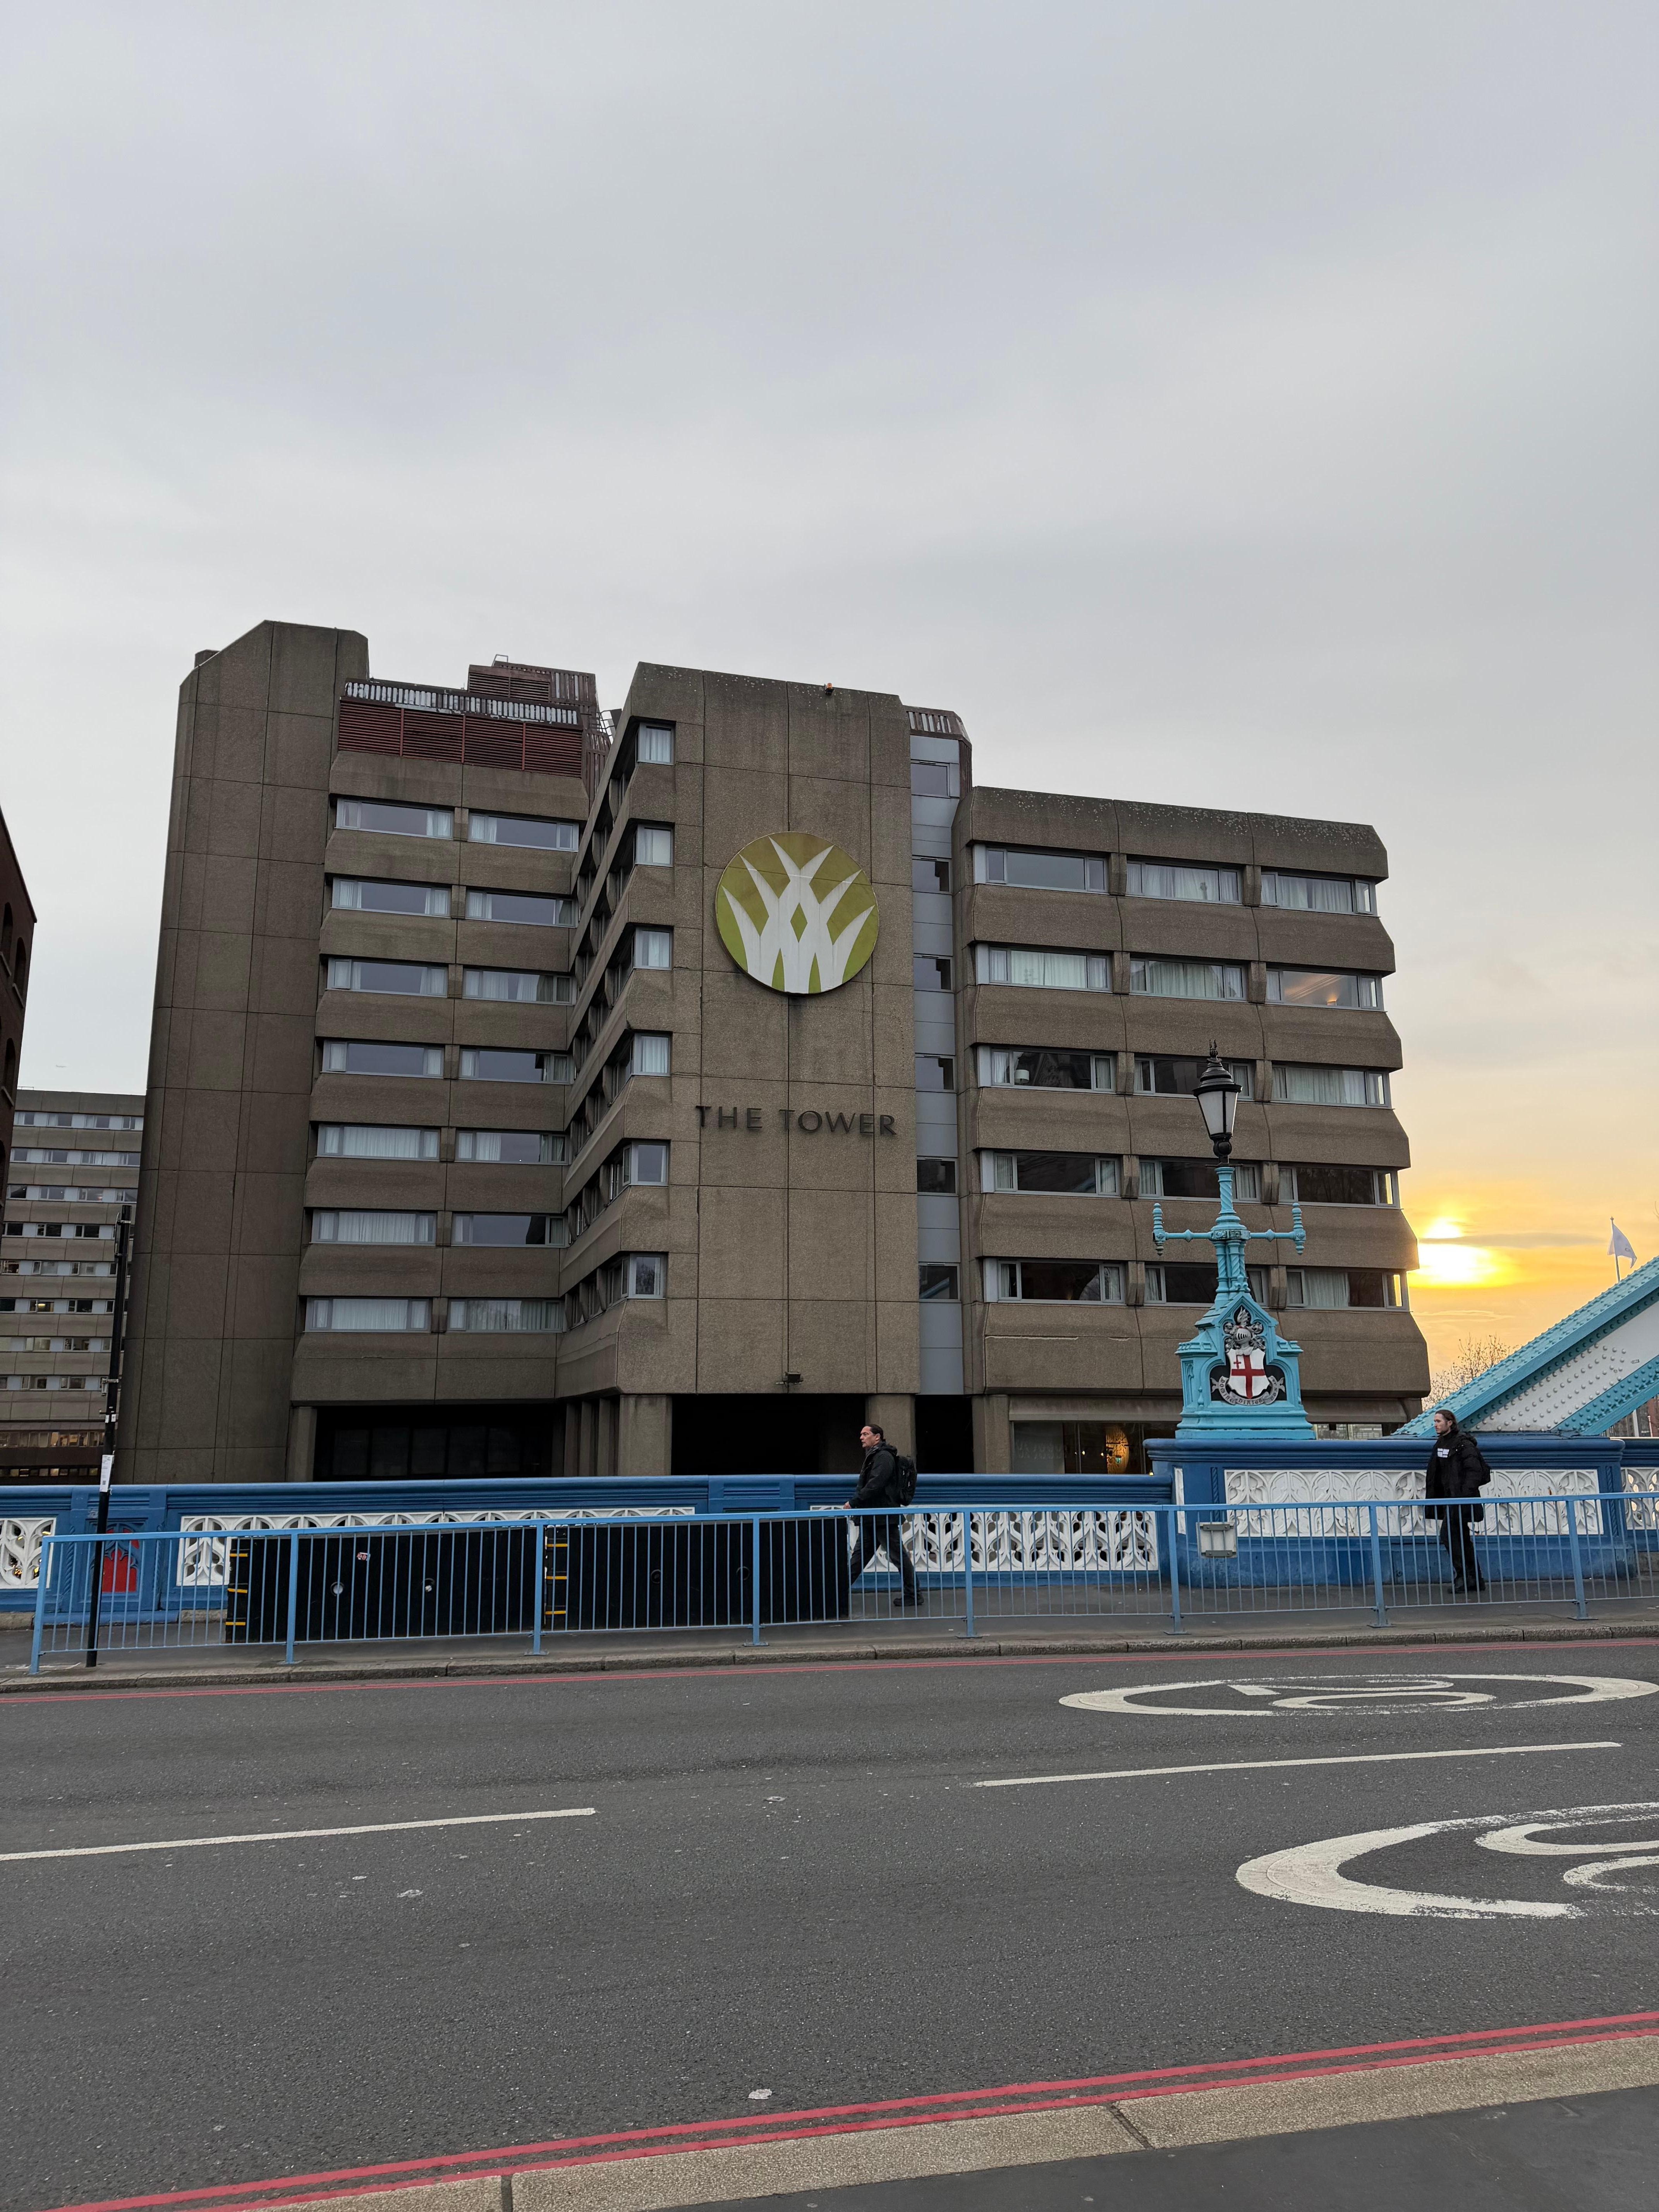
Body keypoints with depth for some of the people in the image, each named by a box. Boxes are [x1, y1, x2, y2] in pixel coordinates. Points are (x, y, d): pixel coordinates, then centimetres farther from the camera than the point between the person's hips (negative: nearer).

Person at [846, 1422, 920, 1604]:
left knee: (898, 1556, -2)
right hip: (871, 1519, 10)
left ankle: (913, 1595, 6)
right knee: (859, 1556, 10)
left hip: (884, 1519, -10)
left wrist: (854, 1502, -19)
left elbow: (874, 1486, -23)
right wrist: (854, 1503, 9)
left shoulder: (884, 1457, -13)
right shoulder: (872, 1457, 19)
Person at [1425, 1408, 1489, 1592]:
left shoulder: (1463, 1443, -13)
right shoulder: (1440, 1443, 13)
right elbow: (1436, 1472, 19)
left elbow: (1474, 1470, -17)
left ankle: (1463, 1577, -5)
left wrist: (1465, 1496, -23)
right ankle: (1476, 1579, 17)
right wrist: (1433, 1496, 15)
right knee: (1462, 1538, 11)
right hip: (1449, 1497, 9)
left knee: (1448, 1534, -12)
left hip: (1461, 1498, -9)